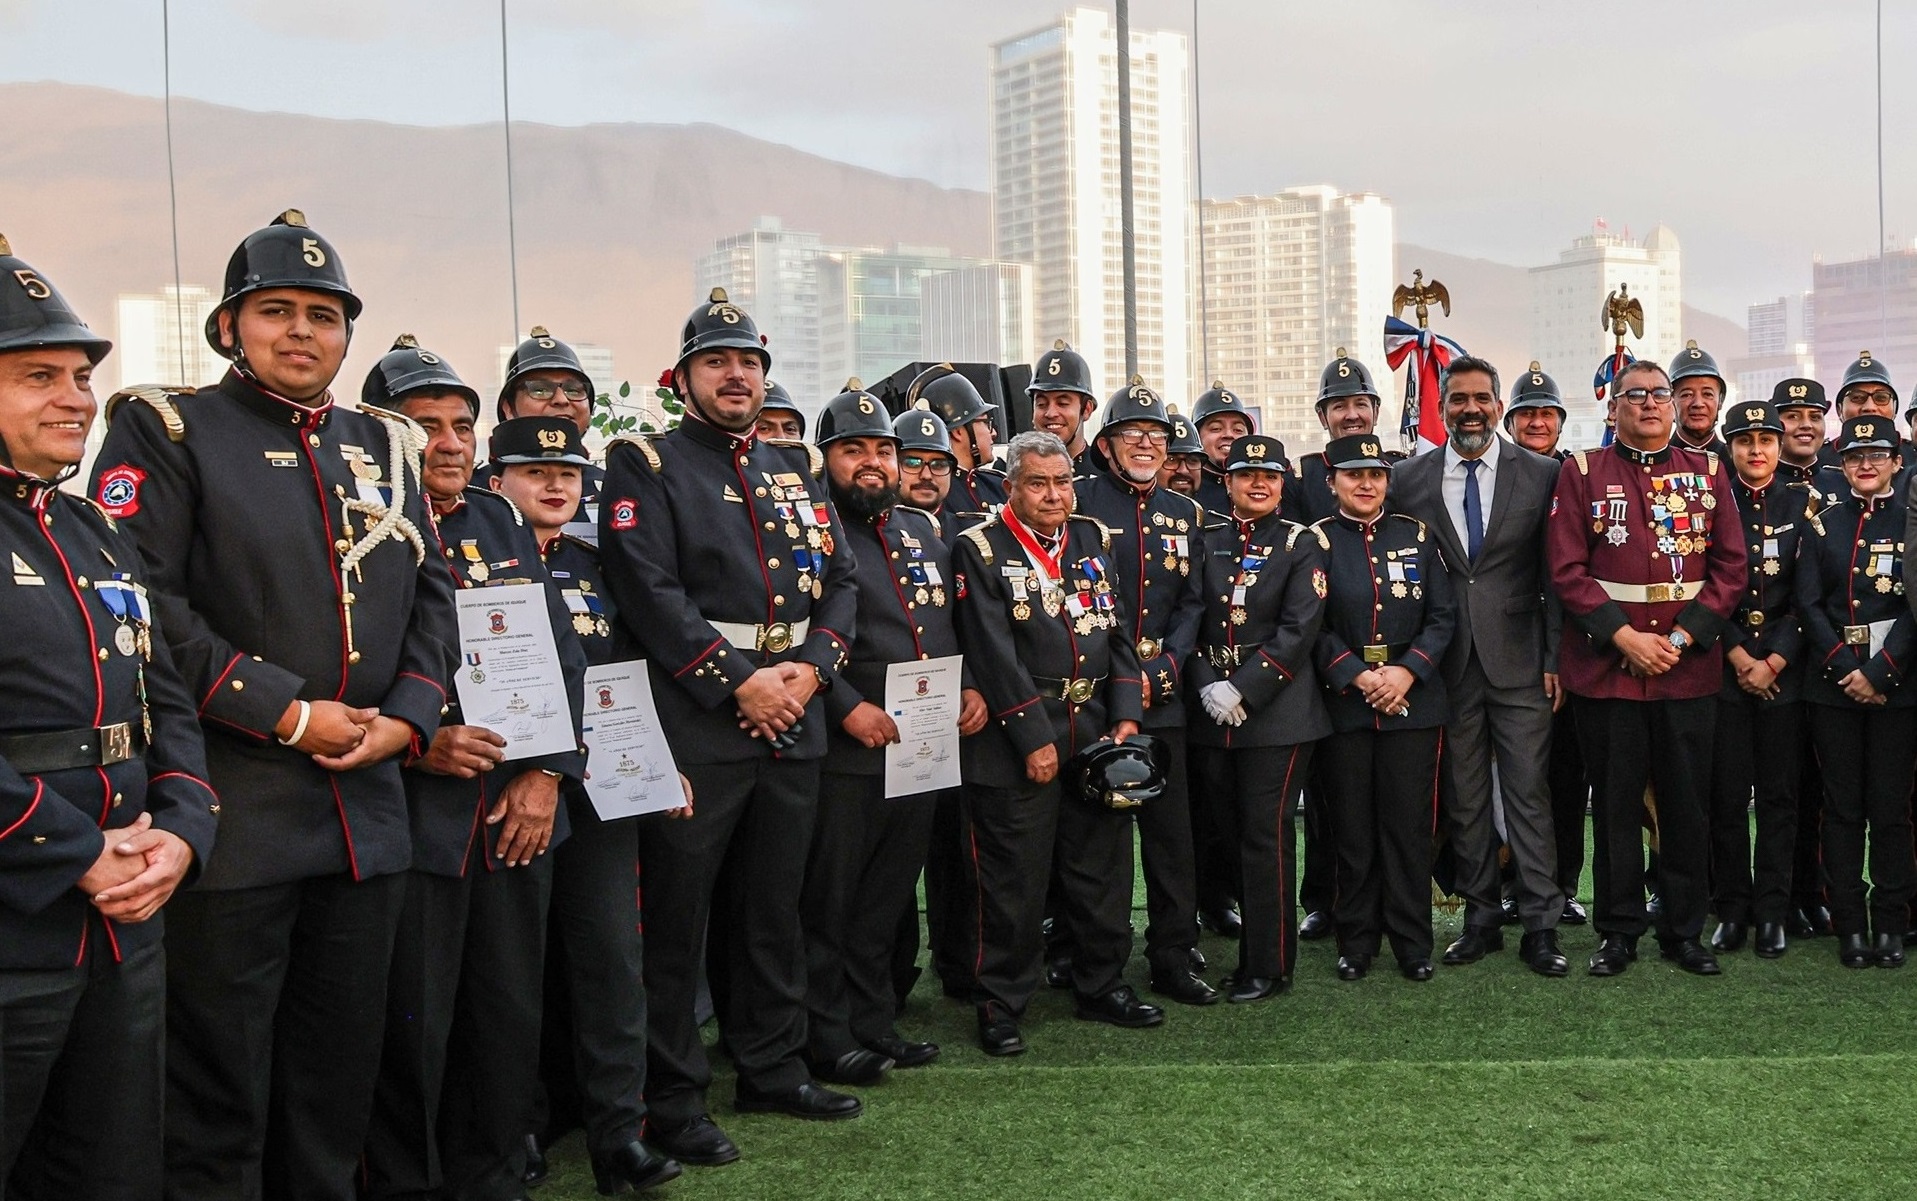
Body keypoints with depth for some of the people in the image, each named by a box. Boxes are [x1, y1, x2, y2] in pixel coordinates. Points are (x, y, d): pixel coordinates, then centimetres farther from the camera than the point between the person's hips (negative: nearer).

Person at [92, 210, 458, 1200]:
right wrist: (286, 713, -16)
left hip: (367, 811, 6)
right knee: (218, 1089, 3)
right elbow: (141, 605, -13)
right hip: (233, 813, -5)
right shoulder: (168, 431, -3)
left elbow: (431, 594, 14)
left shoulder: (387, 445, 14)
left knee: (338, 1081, 15)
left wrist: (407, 716, -4)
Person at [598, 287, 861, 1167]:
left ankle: (773, 1069, 28)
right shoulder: (648, 466, -3)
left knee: (775, 906, 15)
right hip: (694, 724, -6)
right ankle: (672, 1102, 9)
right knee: (676, 918, 0)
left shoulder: (796, 468, 16)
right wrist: (740, 684, -17)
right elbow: (649, 591, -14)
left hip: (794, 721, 6)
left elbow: (840, 580, 11)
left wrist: (809, 669, -7)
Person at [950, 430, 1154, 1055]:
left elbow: (1118, 632, 10)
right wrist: (1034, 739, -15)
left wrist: (1125, 717, -1)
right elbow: (994, 653, -12)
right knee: (1013, 880, 0)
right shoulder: (980, 549, -6)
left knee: (1103, 867, 13)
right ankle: (1000, 1004, 11)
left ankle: (1103, 985, 28)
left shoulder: (1092, 540, 12)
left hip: (1097, 732, 6)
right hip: (1015, 738, -5)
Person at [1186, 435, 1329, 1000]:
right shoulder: (1205, 541, 10)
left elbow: (1299, 629, -9)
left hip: (1277, 713, -4)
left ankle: (1268, 964, 7)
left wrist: (1244, 691, -16)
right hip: (1212, 714, 4)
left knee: (1265, 836, -2)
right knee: (1232, 833, 9)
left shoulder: (1301, 545, 0)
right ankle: (1255, 947, 22)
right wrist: (1206, 684, -9)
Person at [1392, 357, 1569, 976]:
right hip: (1447, 665, 2)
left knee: (1529, 792, -1)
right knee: (1463, 798, 8)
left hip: (1519, 662, -1)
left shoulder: (1541, 475, 2)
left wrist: (1555, 659, -3)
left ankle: (1540, 925, 6)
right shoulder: (1408, 480, 5)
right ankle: (1481, 918, 18)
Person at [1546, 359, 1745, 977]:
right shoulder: (1582, 473, 2)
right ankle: (1619, 930, 16)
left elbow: (1730, 567, 3)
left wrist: (1682, 638, -9)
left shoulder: (1708, 471, 8)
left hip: (1690, 668, 2)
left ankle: (1684, 930, 19)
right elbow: (1567, 570, -4)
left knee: (1686, 803, 7)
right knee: (1615, 803, 5)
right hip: (1606, 667, -2)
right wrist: (1624, 637, -13)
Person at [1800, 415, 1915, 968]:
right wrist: (1845, 669, -9)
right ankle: (1850, 925, 10)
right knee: (1843, 807, 4)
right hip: (1833, 686, 1)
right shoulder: (1823, 523, 7)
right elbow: (1809, 603, 2)